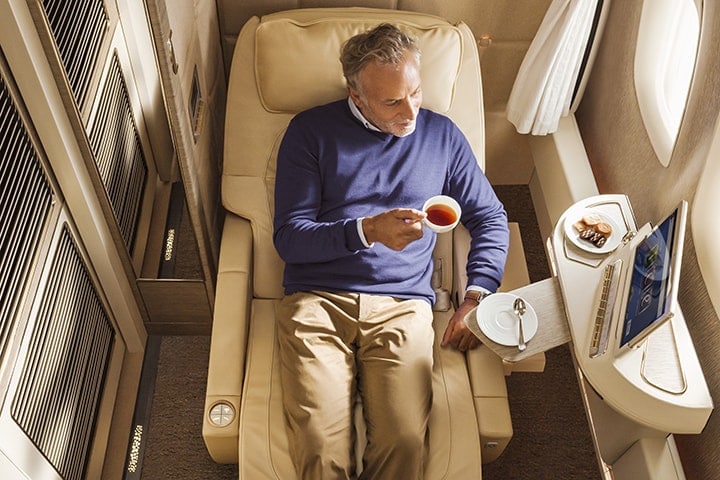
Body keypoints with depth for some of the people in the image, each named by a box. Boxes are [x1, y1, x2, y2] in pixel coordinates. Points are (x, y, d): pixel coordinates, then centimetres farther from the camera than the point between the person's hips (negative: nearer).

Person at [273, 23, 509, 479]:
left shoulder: (442, 135, 13)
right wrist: (368, 230, -16)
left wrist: (477, 297, 3)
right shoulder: (310, 131, 6)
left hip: (403, 305, 1)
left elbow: (491, 218, 18)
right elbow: (288, 237, 0)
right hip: (317, 301, -1)